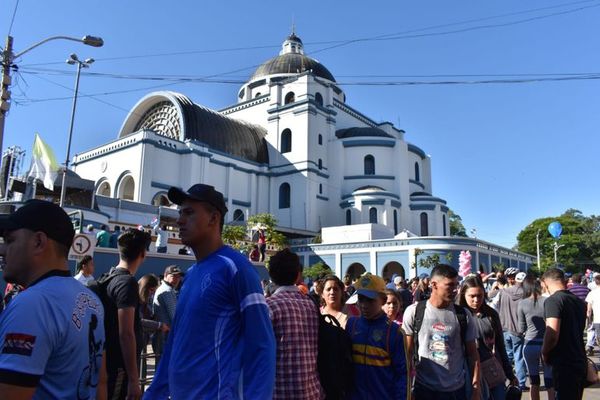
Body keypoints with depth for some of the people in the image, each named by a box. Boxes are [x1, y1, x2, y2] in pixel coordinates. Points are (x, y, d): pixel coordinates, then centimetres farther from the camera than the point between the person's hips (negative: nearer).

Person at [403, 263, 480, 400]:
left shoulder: (464, 315, -3)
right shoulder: (413, 312, -7)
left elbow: (472, 353, 2)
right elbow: (407, 353, -2)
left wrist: (475, 387, -2)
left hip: (456, 389, 2)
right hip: (424, 388, -1)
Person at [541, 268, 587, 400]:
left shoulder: (553, 300, -16)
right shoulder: (579, 301, 11)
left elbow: (552, 334, -26)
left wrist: (544, 352, -8)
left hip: (564, 364, -8)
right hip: (580, 361, 8)